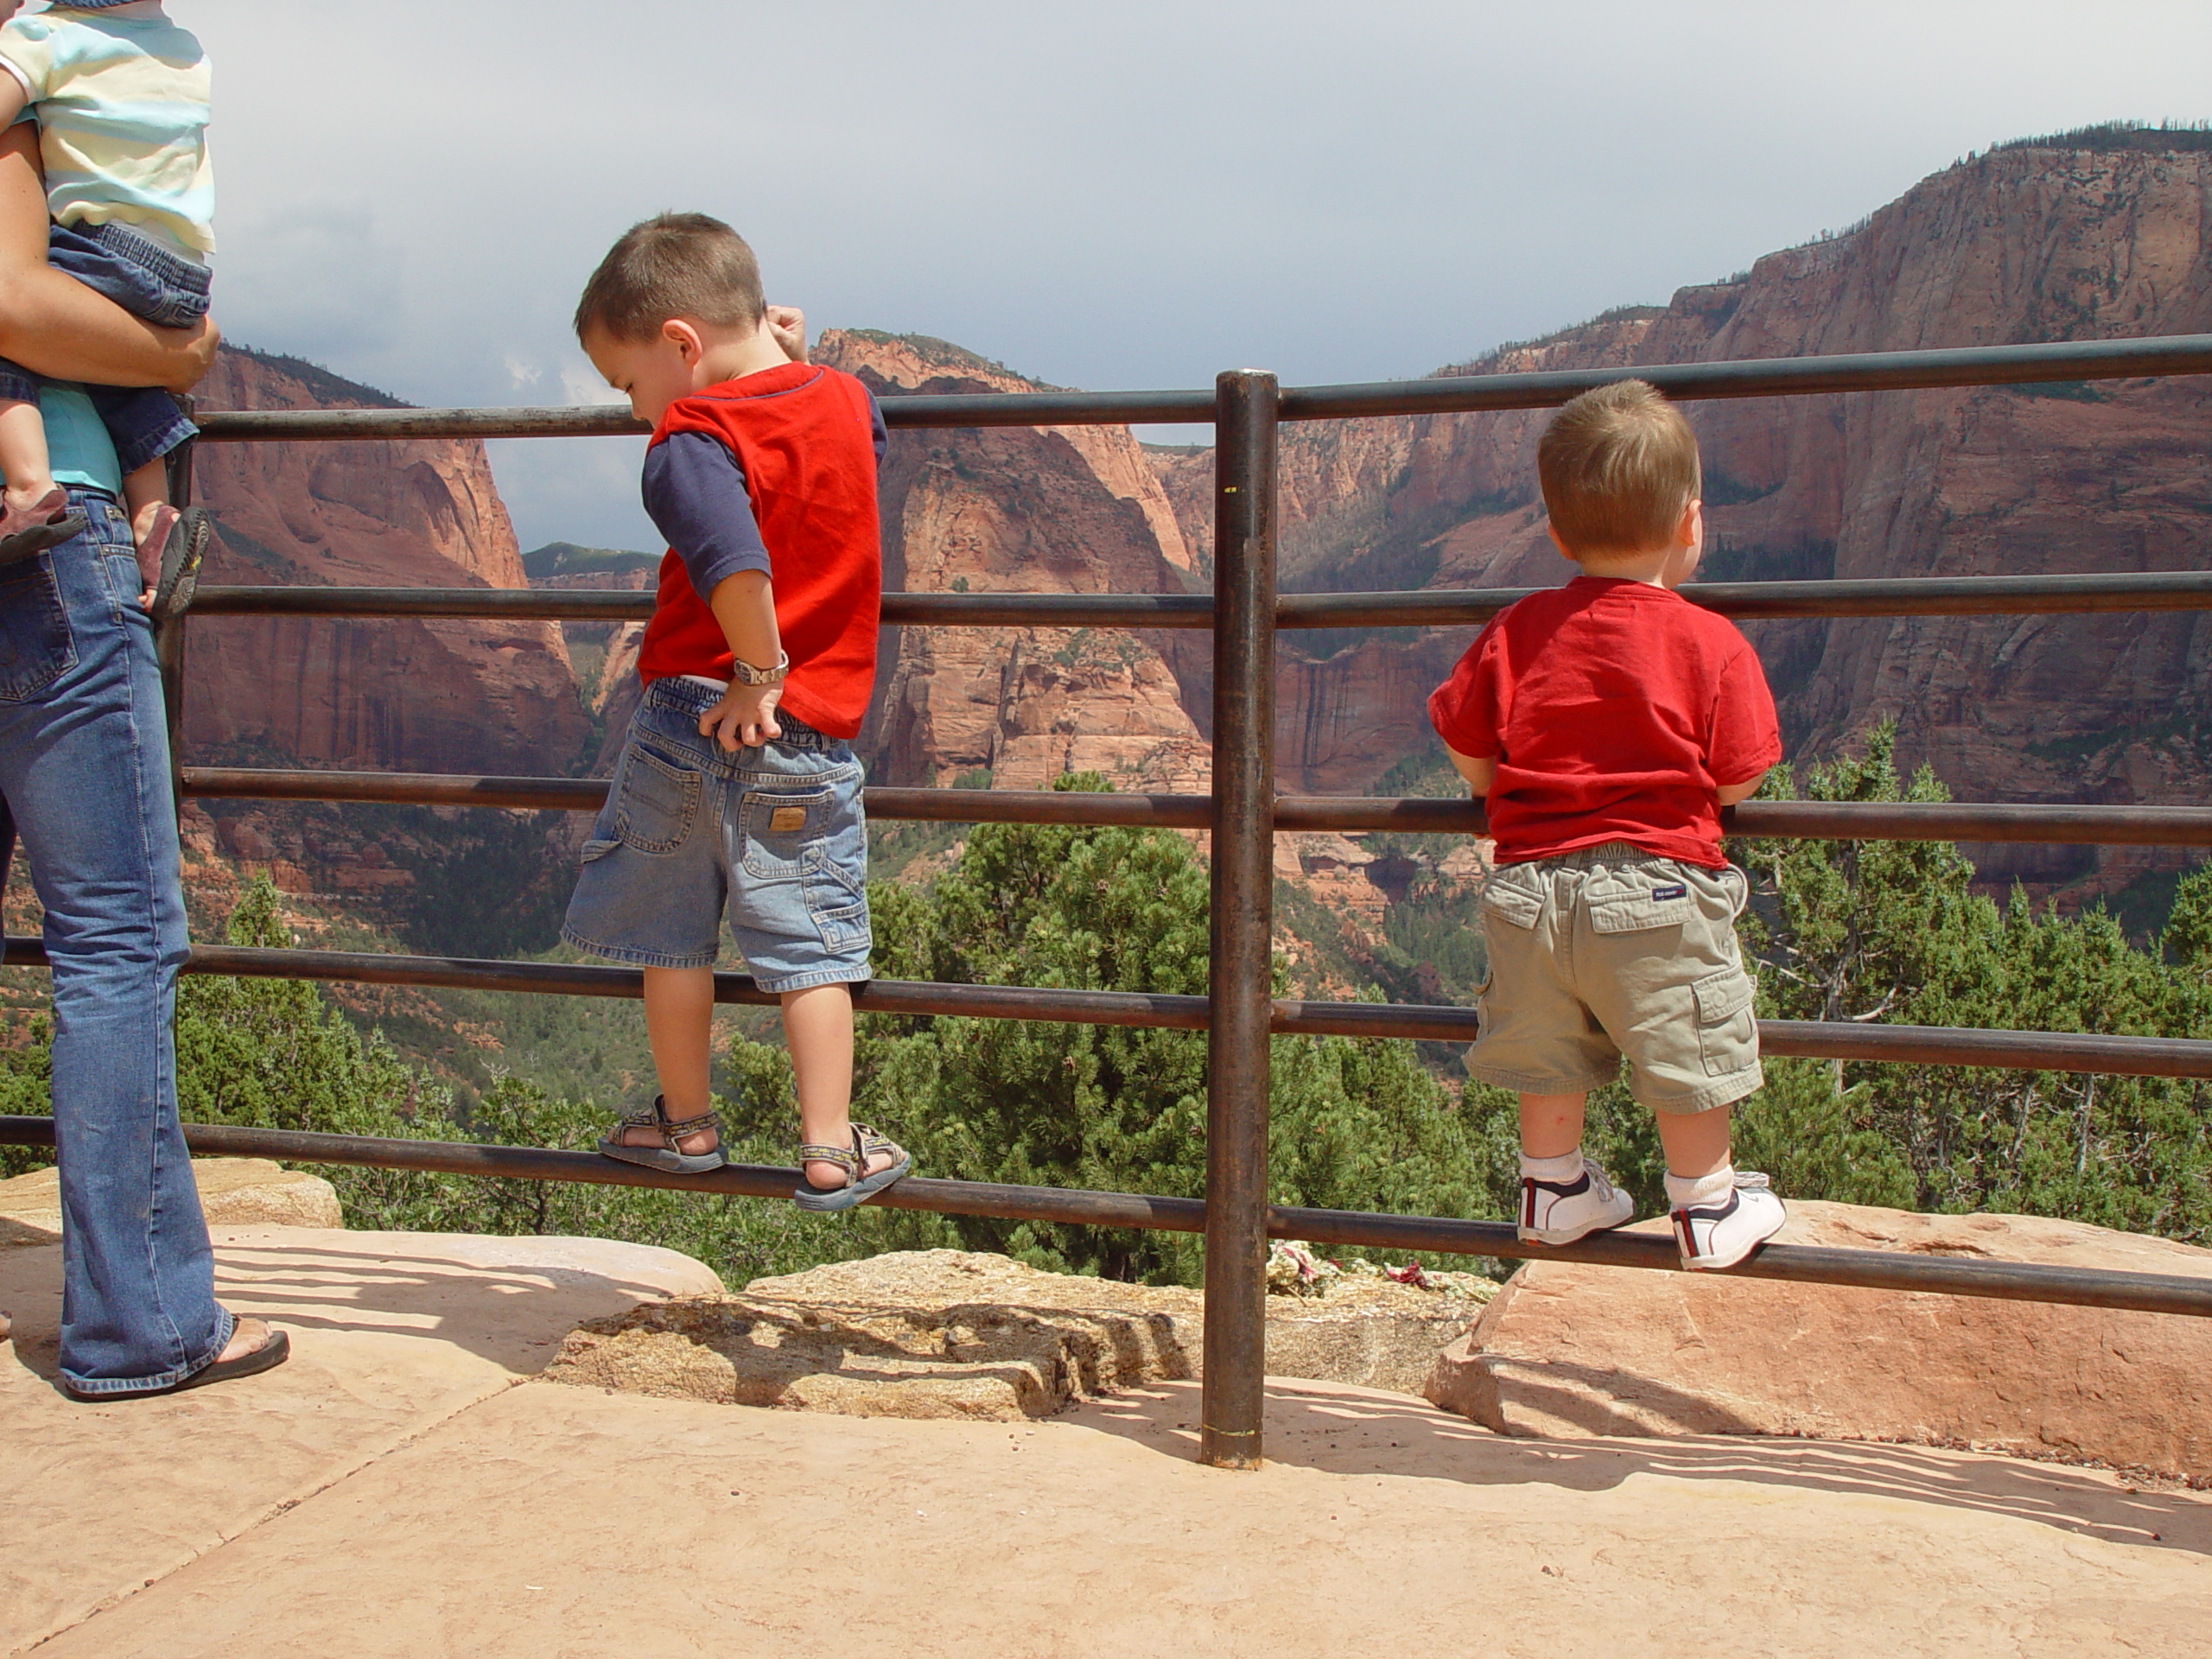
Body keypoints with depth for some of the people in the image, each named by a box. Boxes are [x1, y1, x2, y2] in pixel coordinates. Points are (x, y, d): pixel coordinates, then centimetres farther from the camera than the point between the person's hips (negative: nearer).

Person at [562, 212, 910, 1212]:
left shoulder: (694, 440, -14)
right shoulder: (846, 400, 6)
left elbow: (735, 563, -31)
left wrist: (758, 672, -19)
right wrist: (796, 361, 23)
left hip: (695, 717, -4)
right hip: (811, 742, 4)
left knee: (673, 938, 13)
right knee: (812, 944, 7)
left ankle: (685, 1124, 25)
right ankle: (830, 1149, 5)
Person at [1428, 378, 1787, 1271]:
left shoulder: (1516, 632, 0)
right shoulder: (1712, 644, -9)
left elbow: (1467, 750, 4)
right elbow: (1737, 779, -5)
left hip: (1532, 885, 4)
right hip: (1659, 891, -4)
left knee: (1549, 1055, 19)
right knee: (1687, 1056, 11)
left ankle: (1554, 1187, 33)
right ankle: (1708, 1207, 22)